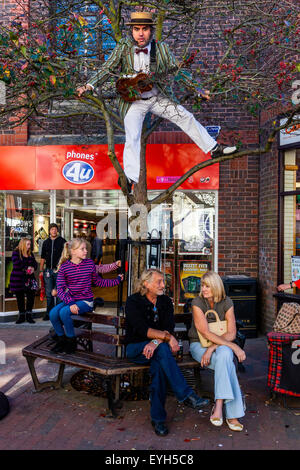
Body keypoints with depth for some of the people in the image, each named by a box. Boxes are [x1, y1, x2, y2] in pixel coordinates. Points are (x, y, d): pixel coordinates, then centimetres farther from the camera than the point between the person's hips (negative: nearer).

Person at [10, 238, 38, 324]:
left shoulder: (30, 253, 14)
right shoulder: (16, 253, -2)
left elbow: (35, 263, 10)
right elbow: (16, 264, -16)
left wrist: (33, 268, -11)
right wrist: (26, 268, -14)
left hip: (29, 279, 3)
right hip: (18, 279, -3)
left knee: (31, 296, -5)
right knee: (20, 298, 4)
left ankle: (29, 315, 7)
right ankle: (21, 316, 16)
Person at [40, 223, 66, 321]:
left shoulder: (62, 241, 1)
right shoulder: (46, 242, 12)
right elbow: (43, 258, 15)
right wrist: (41, 270, 9)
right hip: (48, 270, 4)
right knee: (49, 293, 8)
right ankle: (49, 313, 16)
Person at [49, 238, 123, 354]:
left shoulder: (89, 263, 1)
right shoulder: (64, 267, -2)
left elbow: (98, 282, 14)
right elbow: (60, 289, -7)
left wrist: (117, 280, 12)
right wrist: (70, 303, -22)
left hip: (86, 301, -2)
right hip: (70, 300, 2)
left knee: (64, 312, -27)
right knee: (53, 313, -22)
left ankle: (71, 341, -6)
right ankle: (61, 339, 3)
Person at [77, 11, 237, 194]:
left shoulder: (161, 48, -5)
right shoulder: (123, 47, -10)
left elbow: (177, 70, 4)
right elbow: (108, 69, -5)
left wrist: (198, 90, 6)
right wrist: (89, 85, -19)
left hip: (156, 98, 3)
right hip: (133, 101, -2)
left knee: (186, 117, -1)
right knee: (132, 138, -19)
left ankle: (214, 148, 12)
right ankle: (130, 177, -17)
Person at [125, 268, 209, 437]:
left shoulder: (166, 301, 7)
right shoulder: (133, 301, -7)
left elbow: (169, 327, -6)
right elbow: (143, 329, -19)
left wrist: (156, 342, -25)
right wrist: (167, 337, -27)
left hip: (158, 347, 3)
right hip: (136, 348, -3)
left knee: (159, 364, -32)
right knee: (162, 350, -35)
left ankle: (158, 418, -25)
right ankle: (186, 395, -35)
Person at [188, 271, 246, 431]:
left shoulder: (226, 302, -3)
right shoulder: (197, 302, -13)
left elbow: (231, 333, -8)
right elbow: (206, 333, -20)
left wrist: (212, 348, -24)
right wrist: (234, 346, -27)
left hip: (222, 345, 2)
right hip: (198, 345, -2)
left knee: (224, 354, -36)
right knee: (227, 364, -33)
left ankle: (219, 405, -36)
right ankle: (232, 414, -31)